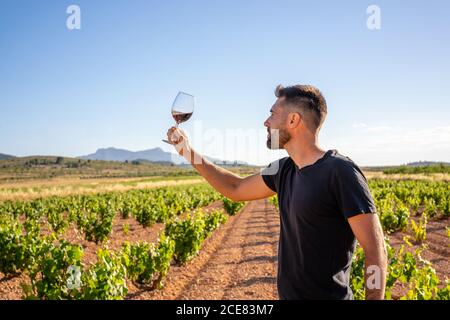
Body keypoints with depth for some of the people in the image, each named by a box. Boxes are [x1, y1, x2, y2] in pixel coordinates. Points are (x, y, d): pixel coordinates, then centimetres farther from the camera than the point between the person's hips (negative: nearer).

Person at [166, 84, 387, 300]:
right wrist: (189, 153, 13)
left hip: (327, 295, -7)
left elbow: (375, 250, -18)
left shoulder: (341, 172, -20)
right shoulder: (284, 170, 2)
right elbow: (236, 189, 15)